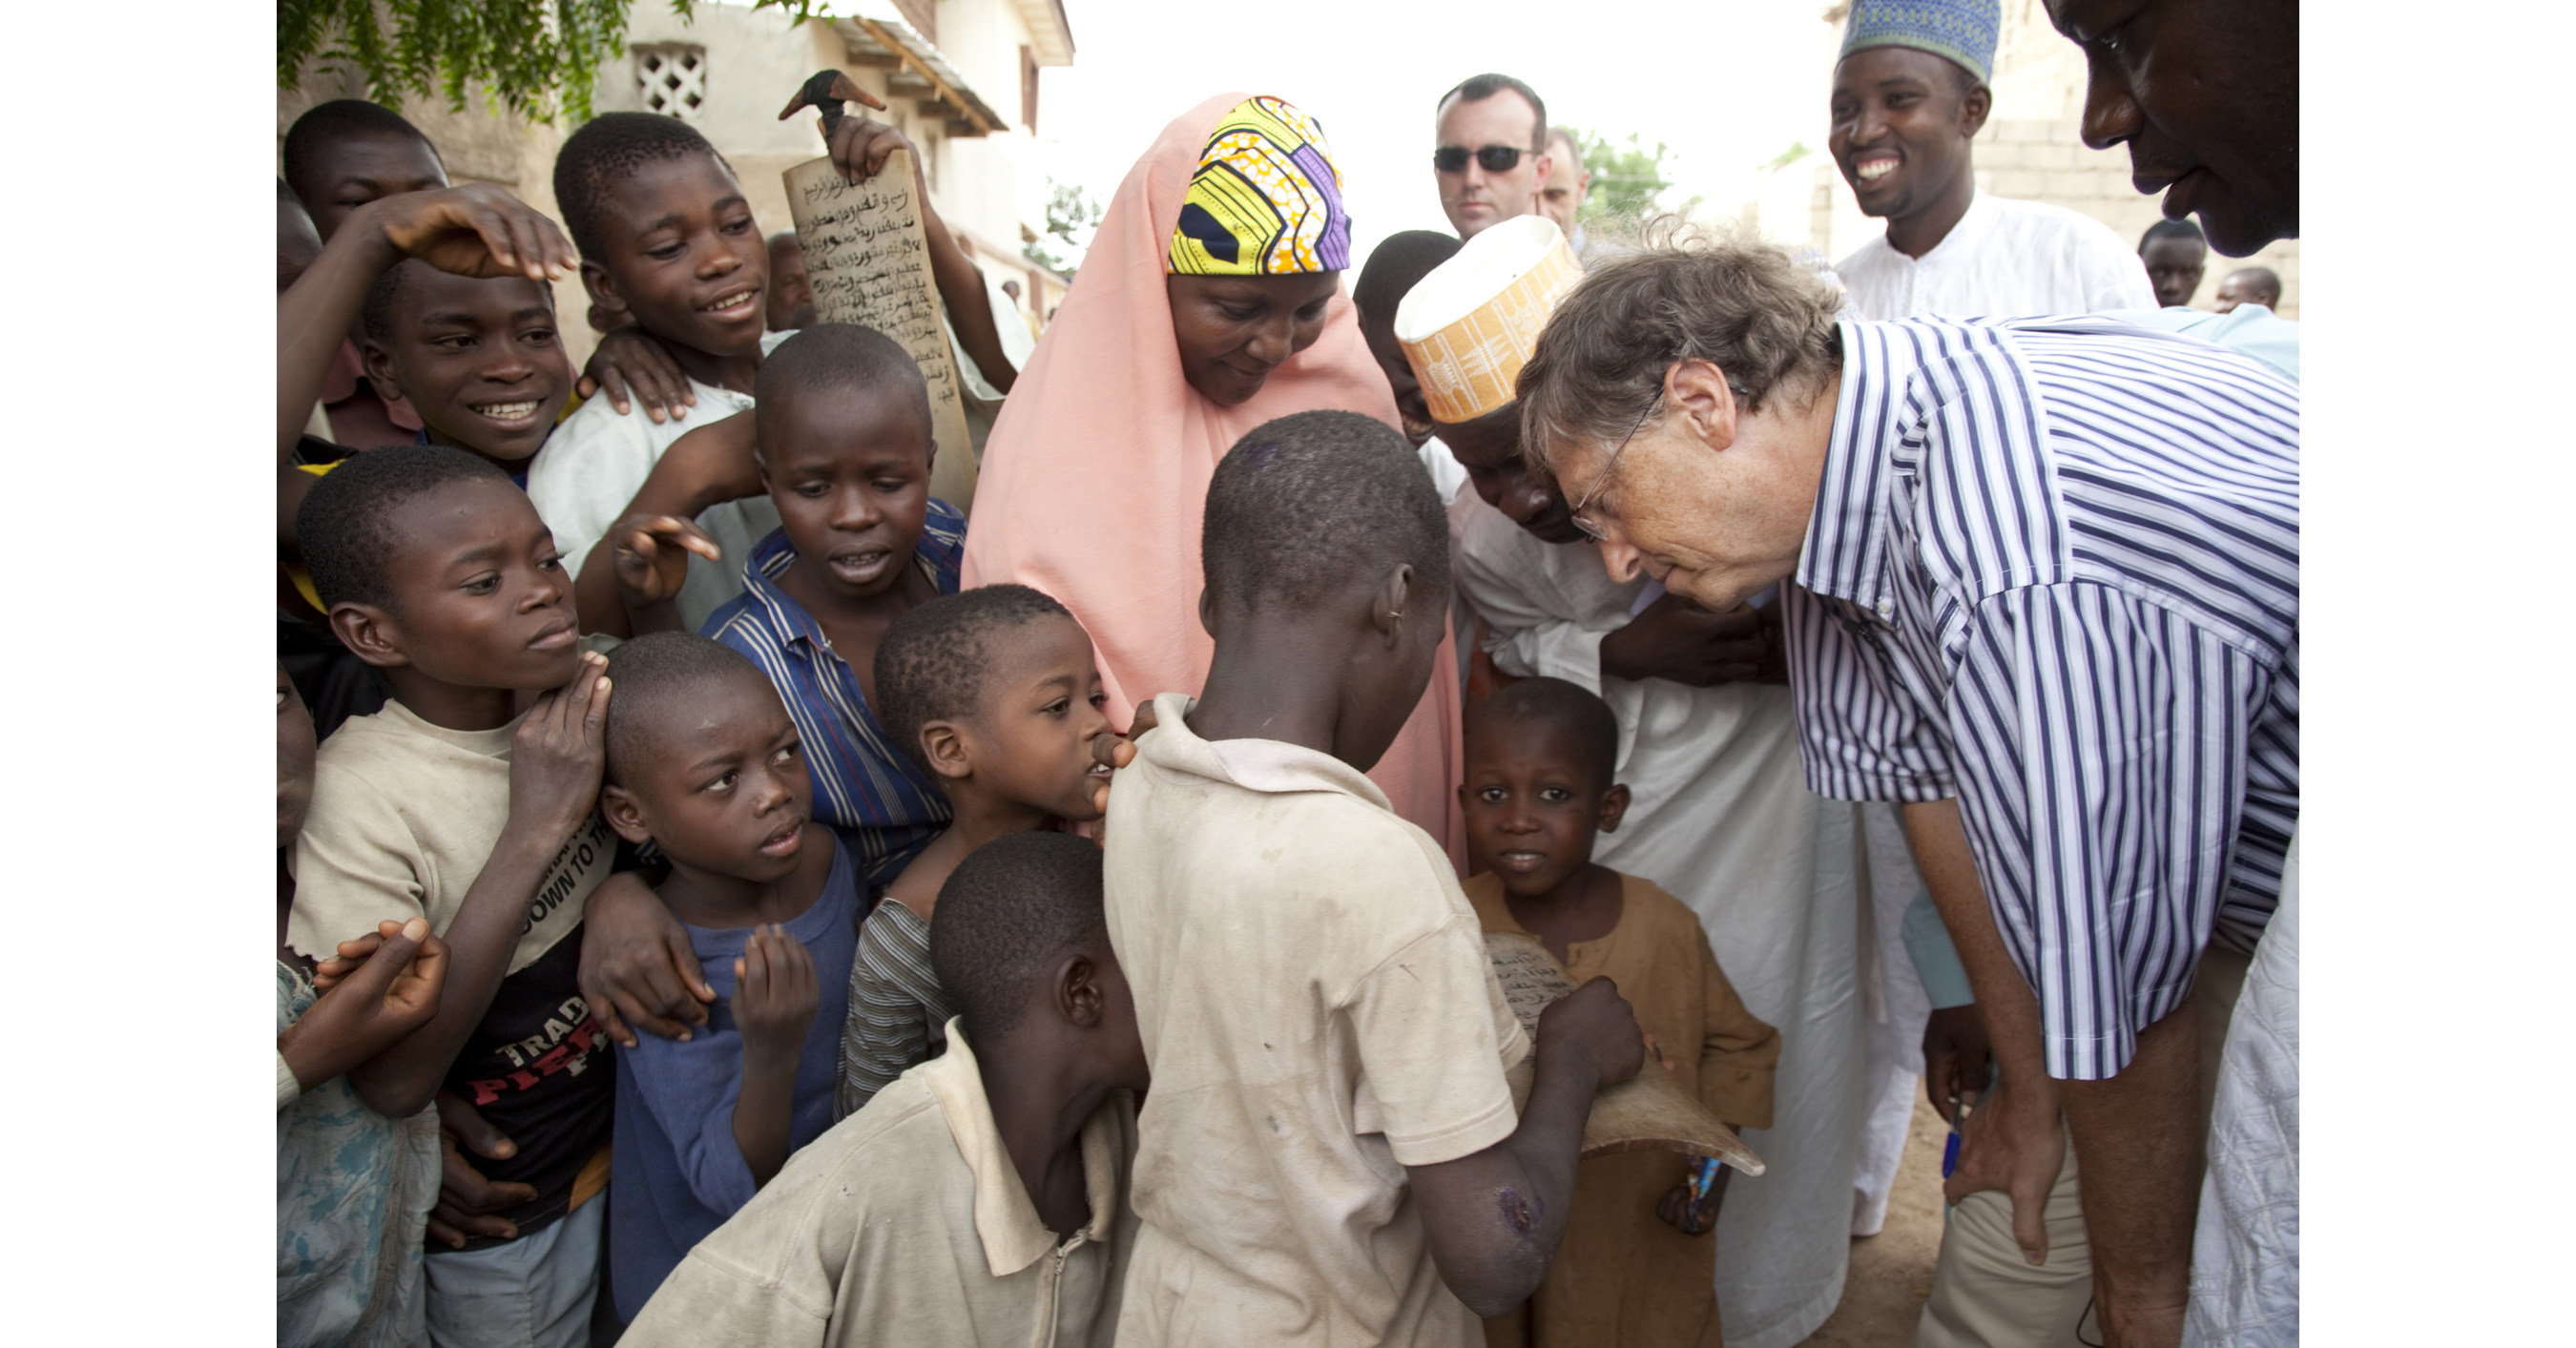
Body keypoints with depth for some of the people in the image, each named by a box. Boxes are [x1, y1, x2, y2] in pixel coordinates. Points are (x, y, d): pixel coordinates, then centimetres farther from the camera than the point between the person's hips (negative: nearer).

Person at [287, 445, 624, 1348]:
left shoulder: (589, 690, -14)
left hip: (635, 1127, 4)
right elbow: (393, 1080, -32)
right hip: (497, 1205, -4)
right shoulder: (358, 794, -28)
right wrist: (533, 832, -36)